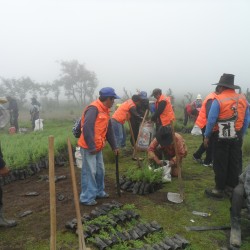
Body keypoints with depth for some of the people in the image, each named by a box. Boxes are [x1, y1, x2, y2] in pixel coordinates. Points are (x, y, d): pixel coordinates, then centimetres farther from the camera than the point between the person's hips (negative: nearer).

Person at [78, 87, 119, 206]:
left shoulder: (105, 111, 13)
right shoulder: (94, 108, -18)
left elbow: (109, 130, 19)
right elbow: (87, 128, -25)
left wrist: (114, 146, 22)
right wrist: (91, 147, -22)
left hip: (97, 147, 9)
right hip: (88, 147, -9)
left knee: (100, 170, 16)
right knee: (89, 172, -3)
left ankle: (99, 192, 31)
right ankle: (87, 198, 8)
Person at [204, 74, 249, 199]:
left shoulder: (218, 100, -13)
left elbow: (211, 120, -14)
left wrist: (207, 136, -5)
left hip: (221, 137, -5)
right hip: (237, 136, 5)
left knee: (220, 164, 4)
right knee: (235, 163, 13)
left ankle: (219, 190, 12)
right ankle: (232, 187, 24)